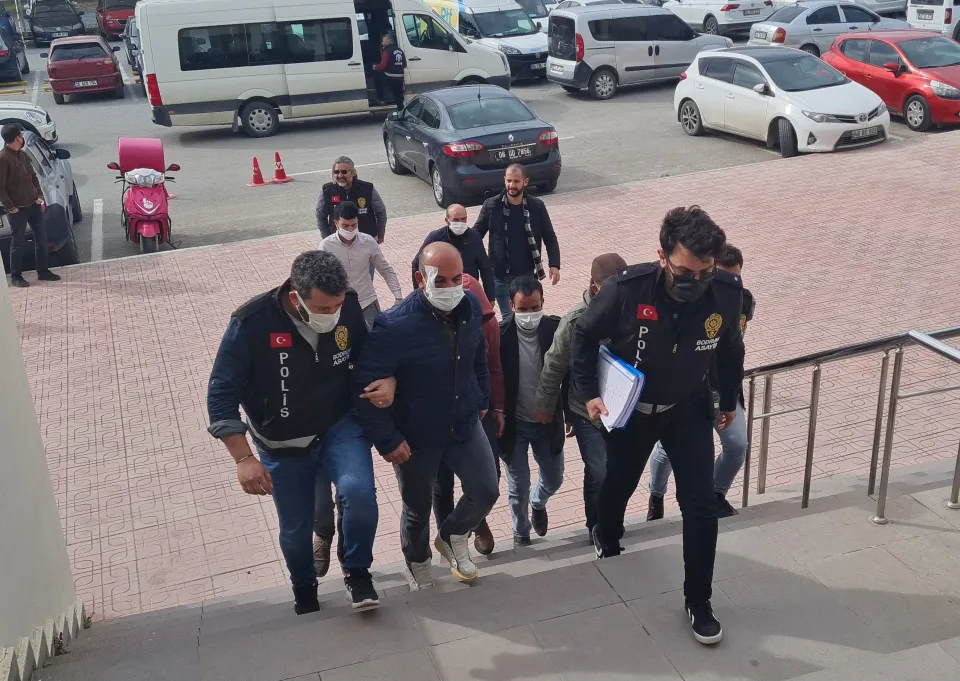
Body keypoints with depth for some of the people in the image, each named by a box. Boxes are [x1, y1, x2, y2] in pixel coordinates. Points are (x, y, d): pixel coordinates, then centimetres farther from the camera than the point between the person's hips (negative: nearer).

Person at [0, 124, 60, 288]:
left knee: (41, 239, 11)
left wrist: (39, 196, 4)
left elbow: (33, 177, 17)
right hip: (17, 209, -7)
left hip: (33, 205, 7)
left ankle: (43, 271, 22)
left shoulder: (23, 156, 8)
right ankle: (16, 276, 14)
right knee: (18, 243, 2)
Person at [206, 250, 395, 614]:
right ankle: (304, 591, 48)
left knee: (359, 491, -27)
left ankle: (357, 571, 3)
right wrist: (244, 458, -23)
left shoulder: (348, 305, -18)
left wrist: (387, 380, -18)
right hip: (283, 445, -1)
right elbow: (221, 394, -19)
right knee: (295, 530, 13)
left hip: (340, 426, 1)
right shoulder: (252, 323, -27)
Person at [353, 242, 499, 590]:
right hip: (416, 437, -4)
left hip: (465, 425, 4)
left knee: (486, 492, 5)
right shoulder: (394, 326, -29)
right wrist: (387, 441, -23)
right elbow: (366, 387, -25)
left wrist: (482, 400, 15)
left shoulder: (471, 307, -10)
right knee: (418, 508, 15)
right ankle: (417, 563, 46)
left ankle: (451, 537, 37)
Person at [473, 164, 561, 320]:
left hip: (528, 274, 1)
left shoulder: (537, 206, -4)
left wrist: (554, 265, -9)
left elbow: (550, 238, 2)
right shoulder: (491, 205, -6)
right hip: (501, 276, -1)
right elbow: (475, 235, 2)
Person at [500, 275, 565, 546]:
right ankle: (521, 532, 38)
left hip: (548, 423, 2)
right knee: (519, 487, 11)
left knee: (554, 480, 18)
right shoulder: (500, 335, -18)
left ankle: (537, 504, 53)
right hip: (514, 424, -2)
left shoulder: (556, 328, -13)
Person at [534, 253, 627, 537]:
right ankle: (598, 530, 21)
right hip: (588, 413, -3)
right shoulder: (576, 320, -19)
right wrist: (545, 406, -1)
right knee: (599, 475, -2)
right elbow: (554, 366, -8)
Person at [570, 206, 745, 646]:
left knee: (701, 505, -4)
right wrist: (589, 393, -15)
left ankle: (698, 602, 15)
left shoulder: (726, 295, -23)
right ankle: (607, 537, 56)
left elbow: (730, 351, 0)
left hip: (689, 409, 1)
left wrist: (728, 401, 12)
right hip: (630, 408, 0)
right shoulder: (628, 288, -30)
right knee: (618, 484, 22)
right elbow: (584, 335, -11)